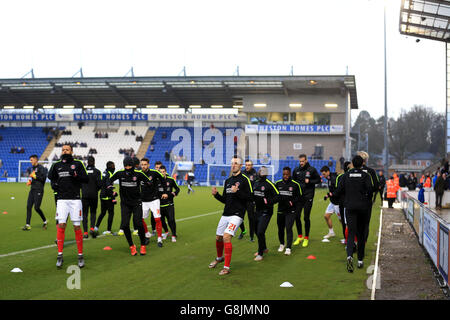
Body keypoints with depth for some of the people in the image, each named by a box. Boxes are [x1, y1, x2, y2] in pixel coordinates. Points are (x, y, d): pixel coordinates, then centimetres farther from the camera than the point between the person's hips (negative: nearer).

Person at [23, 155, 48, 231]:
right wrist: (30, 182, 11)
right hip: (32, 190, 8)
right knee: (28, 207, 0)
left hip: (39, 190, -8)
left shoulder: (40, 168, -8)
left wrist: (34, 176, -14)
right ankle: (27, 225, 1)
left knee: (36, 208, -8)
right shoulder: (32, 168, 18)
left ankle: (45, 221, 15)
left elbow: (44, 178, -16)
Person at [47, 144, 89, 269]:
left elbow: (86, 179, -2)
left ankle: (80, 255, 8)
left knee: (77, 227, -1)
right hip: (62, 200, 2)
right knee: (61, 225, -6)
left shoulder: (77, 164, 4)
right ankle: (60, 256, 0)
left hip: (75, 199, -2)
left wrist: (75, 174, -17)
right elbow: (50, 177, 18)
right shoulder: (57, 165, 11)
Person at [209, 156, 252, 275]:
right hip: (226, 214, 7)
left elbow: (249, 197, -12)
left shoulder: (244, 180, -4)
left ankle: (226, 267, -15)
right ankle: (219, 258, 43)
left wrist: (237, 192, -23)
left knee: (226, 237, -20)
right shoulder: (227, 181, 17)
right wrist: (216, 194, 2)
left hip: (237, 214, -7)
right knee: (218, 237, 14)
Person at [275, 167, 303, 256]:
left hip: (291, 211, -4)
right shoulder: (278, 183, 5)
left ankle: (288, 248, -8)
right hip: (280, 210, 4)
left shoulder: (295, 184, -4)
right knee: (280, 228, 12)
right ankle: (282, 244, 35)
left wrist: (292, 202, -14)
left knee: (288, 228, -12)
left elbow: (300, 197, 1)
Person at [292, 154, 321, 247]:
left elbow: (318, 180, 3)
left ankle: (306, 238, 12)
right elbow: (293, 181, 18)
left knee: (306, 218, -1)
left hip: (308, 197, -3)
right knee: (297, 217, 2)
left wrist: (309, 181, -12)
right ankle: (299, 236, 19)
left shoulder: (312, 170, -2)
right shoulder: (296, 170, 7)